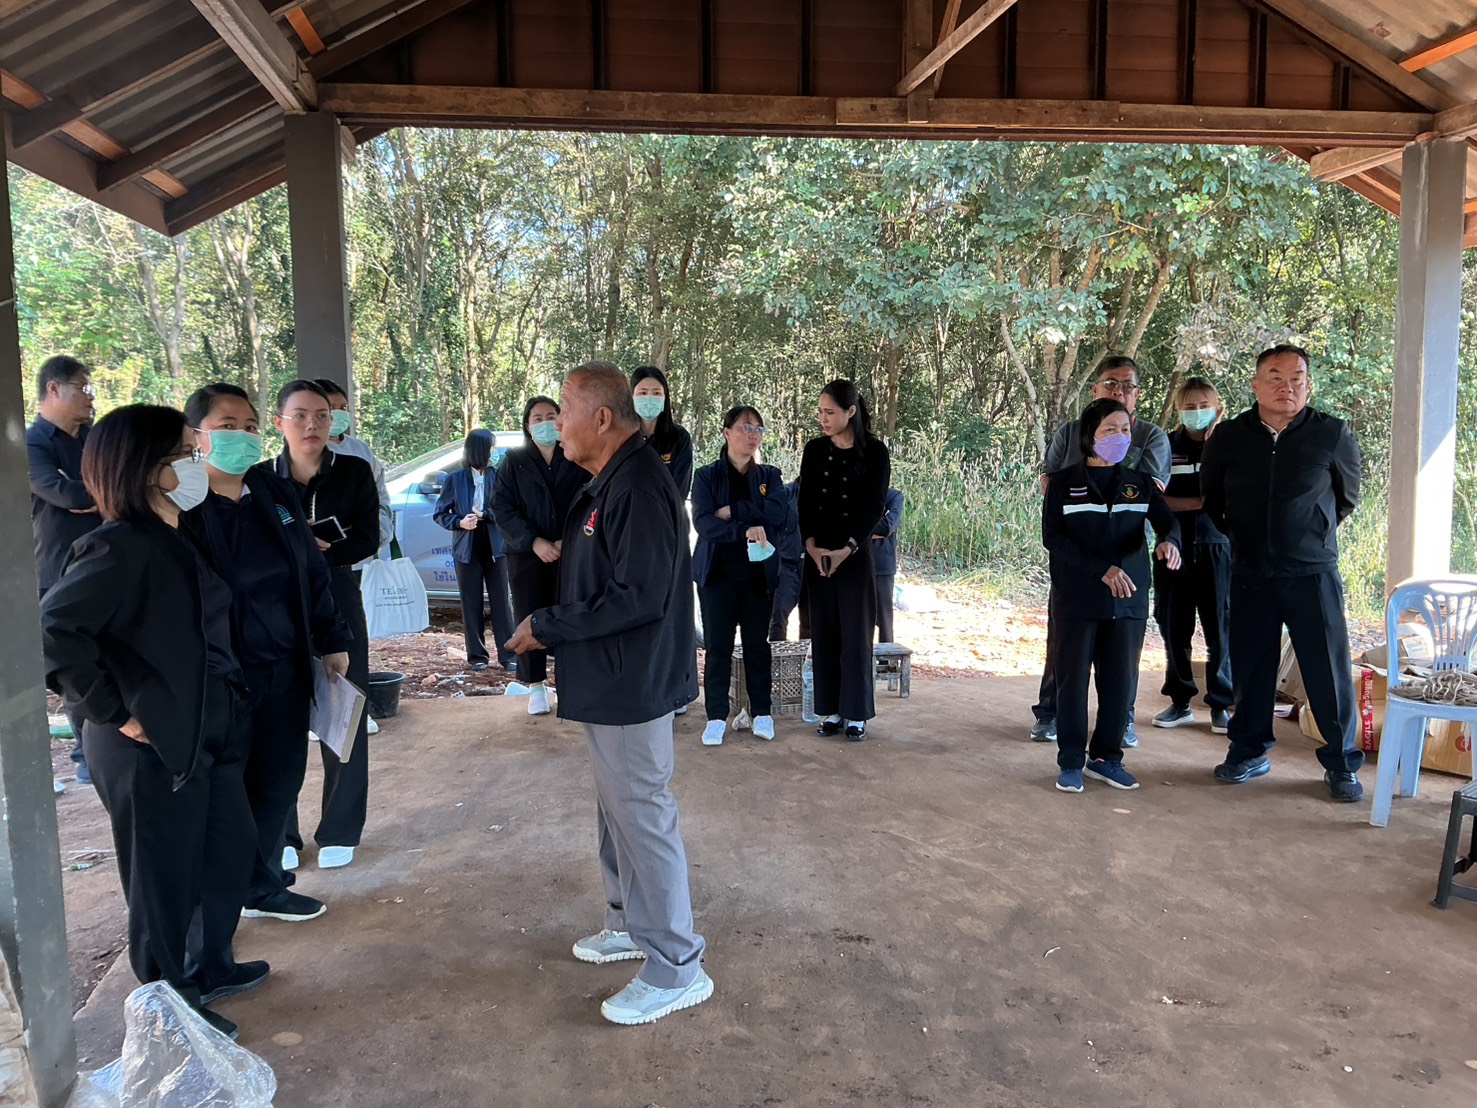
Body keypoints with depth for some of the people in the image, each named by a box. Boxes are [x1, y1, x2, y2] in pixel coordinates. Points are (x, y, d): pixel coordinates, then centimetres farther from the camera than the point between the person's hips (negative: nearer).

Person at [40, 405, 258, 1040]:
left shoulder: (171, 540, 7)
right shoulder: (120, 547, -22)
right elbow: (53, 630, -30)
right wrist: (113, 712, -22)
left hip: (203, 735, 9)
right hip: (150, 750, -9)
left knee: (231, 847, 23)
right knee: (165, 879, 9)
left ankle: (212, 968, 44)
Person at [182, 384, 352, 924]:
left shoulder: (274, 492, 7)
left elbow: (313, 573, 12)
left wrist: (331, 642, 12)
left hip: (287, 672, 6)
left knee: (279, 783, 16)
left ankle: (264, 885, 35)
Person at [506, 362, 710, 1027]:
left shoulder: (638, 490, -22)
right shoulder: (609, 483, 12)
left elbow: (638, 597, -27)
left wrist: (546, 627, -20)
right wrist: (547, 628, 8)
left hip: (631, 688, -11)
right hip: (608, 684, 11)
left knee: (642, 817, -1)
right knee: (619, 809, 21)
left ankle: (676, 968, 12)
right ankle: (630, 922, 39)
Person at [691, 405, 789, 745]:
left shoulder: (770, 476, 9)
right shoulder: (707, 476, 2)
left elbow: (778, 511, -11)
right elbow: (702, 522, -13)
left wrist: (732, 510, -15)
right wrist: (745, 529, -26)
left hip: (759, 573, 2)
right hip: (718, 572, -1)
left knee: (758, 644, 7)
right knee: (718, 646, 1)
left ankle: (762, 712, 18)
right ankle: (717, 717, 9)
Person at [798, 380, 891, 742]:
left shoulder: (874, 452, -4)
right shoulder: (814, 450, 6)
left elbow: (874, 507, -8)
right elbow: (805, 502, 3)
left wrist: (847, 549, -17)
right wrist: (811, 545, -10)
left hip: (856, 553, -3)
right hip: (817, 553, 3)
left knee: (855, 633, 0)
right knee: (823, 632, 5)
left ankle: (856, 714, 9)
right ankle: (830, 710, 14)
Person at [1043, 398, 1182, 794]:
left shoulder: (1141, 483, 10)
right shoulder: (1063, 483, 1)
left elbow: (1167, 521, -3)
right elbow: (1052, 537, -8)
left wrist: (1170, 542, -28)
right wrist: (1103, 569, -19)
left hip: (1129, 599, 3)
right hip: (1077, 600, -3)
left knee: (1120, 681, 6)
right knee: (1073, 679, 1)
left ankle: (1106, 757, 21)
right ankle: (1070, 762, 12)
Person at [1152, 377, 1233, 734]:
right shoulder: (1165, 446, 6)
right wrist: (1200, 502, -12)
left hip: (1216, 547, -1)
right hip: (1174, 547, 1)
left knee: (1220, 630, -2)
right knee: (1173, 628, 5)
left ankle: (1221, 704, 11)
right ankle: (1180, 701, 18)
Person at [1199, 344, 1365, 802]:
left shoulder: (1332, 435, -3)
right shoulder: (1228, 437, 1)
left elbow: (1348, 497, 13)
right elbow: (1211, 498, 17)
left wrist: (1315, 534, 13)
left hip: (1313, 572, -2)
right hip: (1249, 574, 2)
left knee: (1330, 671, 1)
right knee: (1250, 668, 10)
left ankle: (1342, 764, 15)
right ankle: (1249, 751, 24)